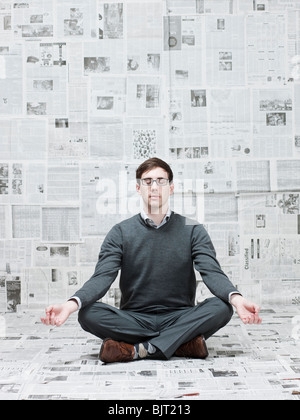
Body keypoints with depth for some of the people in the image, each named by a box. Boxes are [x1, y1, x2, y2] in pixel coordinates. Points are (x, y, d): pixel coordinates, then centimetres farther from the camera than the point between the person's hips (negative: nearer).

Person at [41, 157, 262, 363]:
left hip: (180, 318, 0)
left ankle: (138, 350, -28)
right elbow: (102, 277, -8)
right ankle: (183, 343, -27)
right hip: (134, 319, 0)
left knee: (221, 308, -27)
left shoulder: (193, 230, 4)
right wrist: (71, 304, -29)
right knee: (89, 313, -26)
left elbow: (212, 272, -9)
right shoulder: (121, 232, 4)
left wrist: (237, 299, -32)